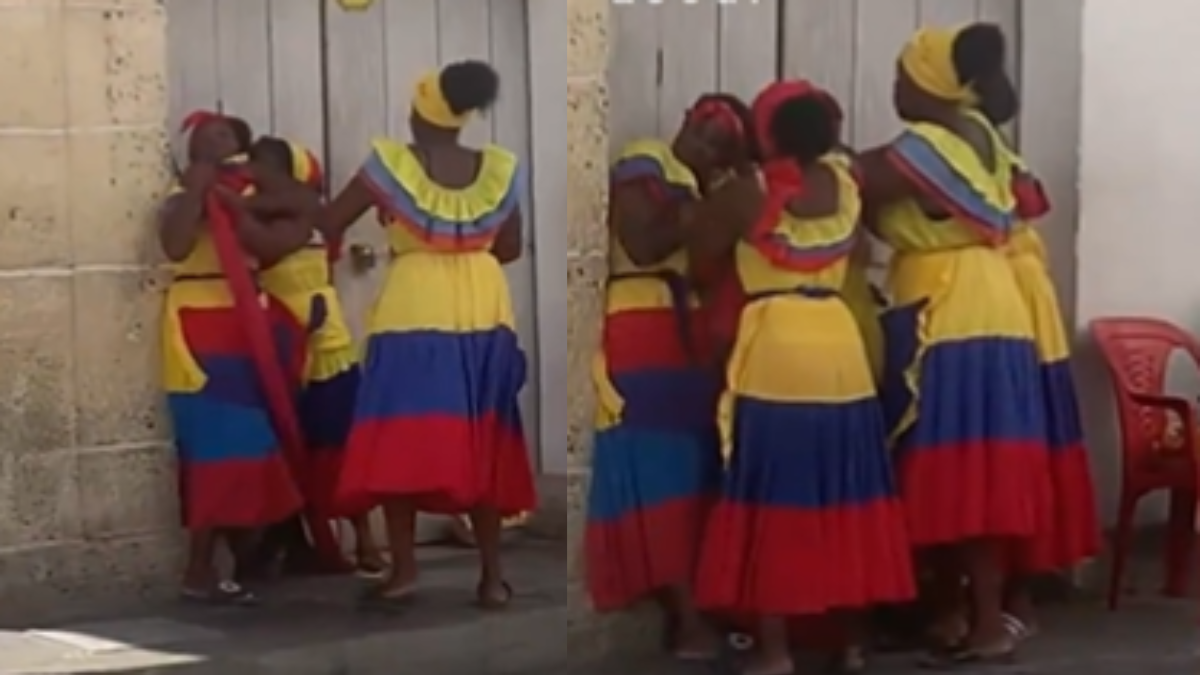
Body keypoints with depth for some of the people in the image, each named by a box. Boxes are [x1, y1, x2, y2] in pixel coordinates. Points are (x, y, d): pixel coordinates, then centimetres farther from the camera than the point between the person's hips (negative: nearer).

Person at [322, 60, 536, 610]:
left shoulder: (391, 164, -6)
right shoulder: (501, 170, 2)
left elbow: (328, 225, 0)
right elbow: (510, 249, 11)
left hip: (414, 312, -3)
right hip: (483, 312, 3)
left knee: (400, 439, 2)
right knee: (479, 443, 8)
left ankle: (404, 570, -3)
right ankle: (492, 575, 9)